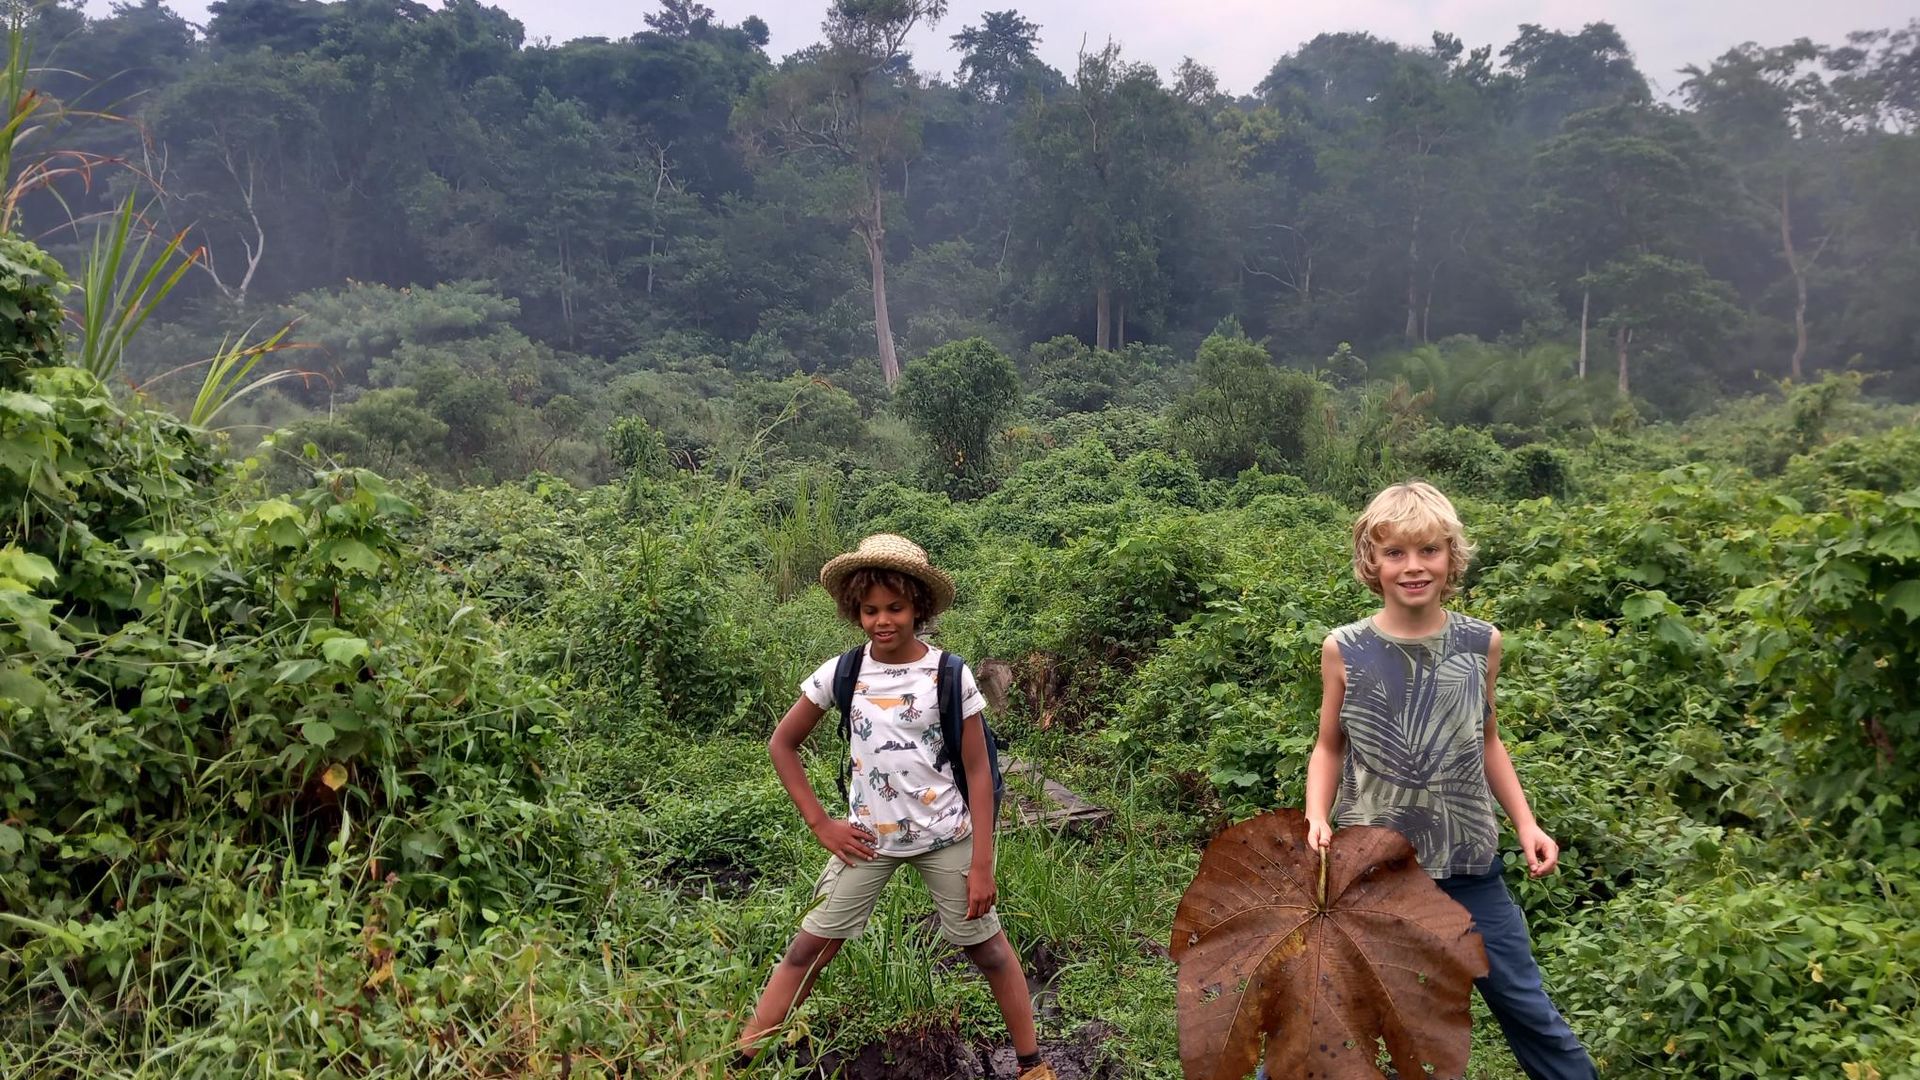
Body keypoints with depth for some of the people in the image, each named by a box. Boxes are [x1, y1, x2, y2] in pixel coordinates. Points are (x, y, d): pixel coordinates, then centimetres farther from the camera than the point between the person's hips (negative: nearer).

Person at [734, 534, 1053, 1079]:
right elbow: (781, 744, 4)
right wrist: (821, 824, -1)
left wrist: (982, 864, -8)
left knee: (988, 949, 10)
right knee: (808, 948, 3)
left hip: (947, 838, -1)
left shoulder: (951, 676, -11)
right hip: (867, 838, 1)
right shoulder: (840, 673, -7)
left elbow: (978, 773, -6)